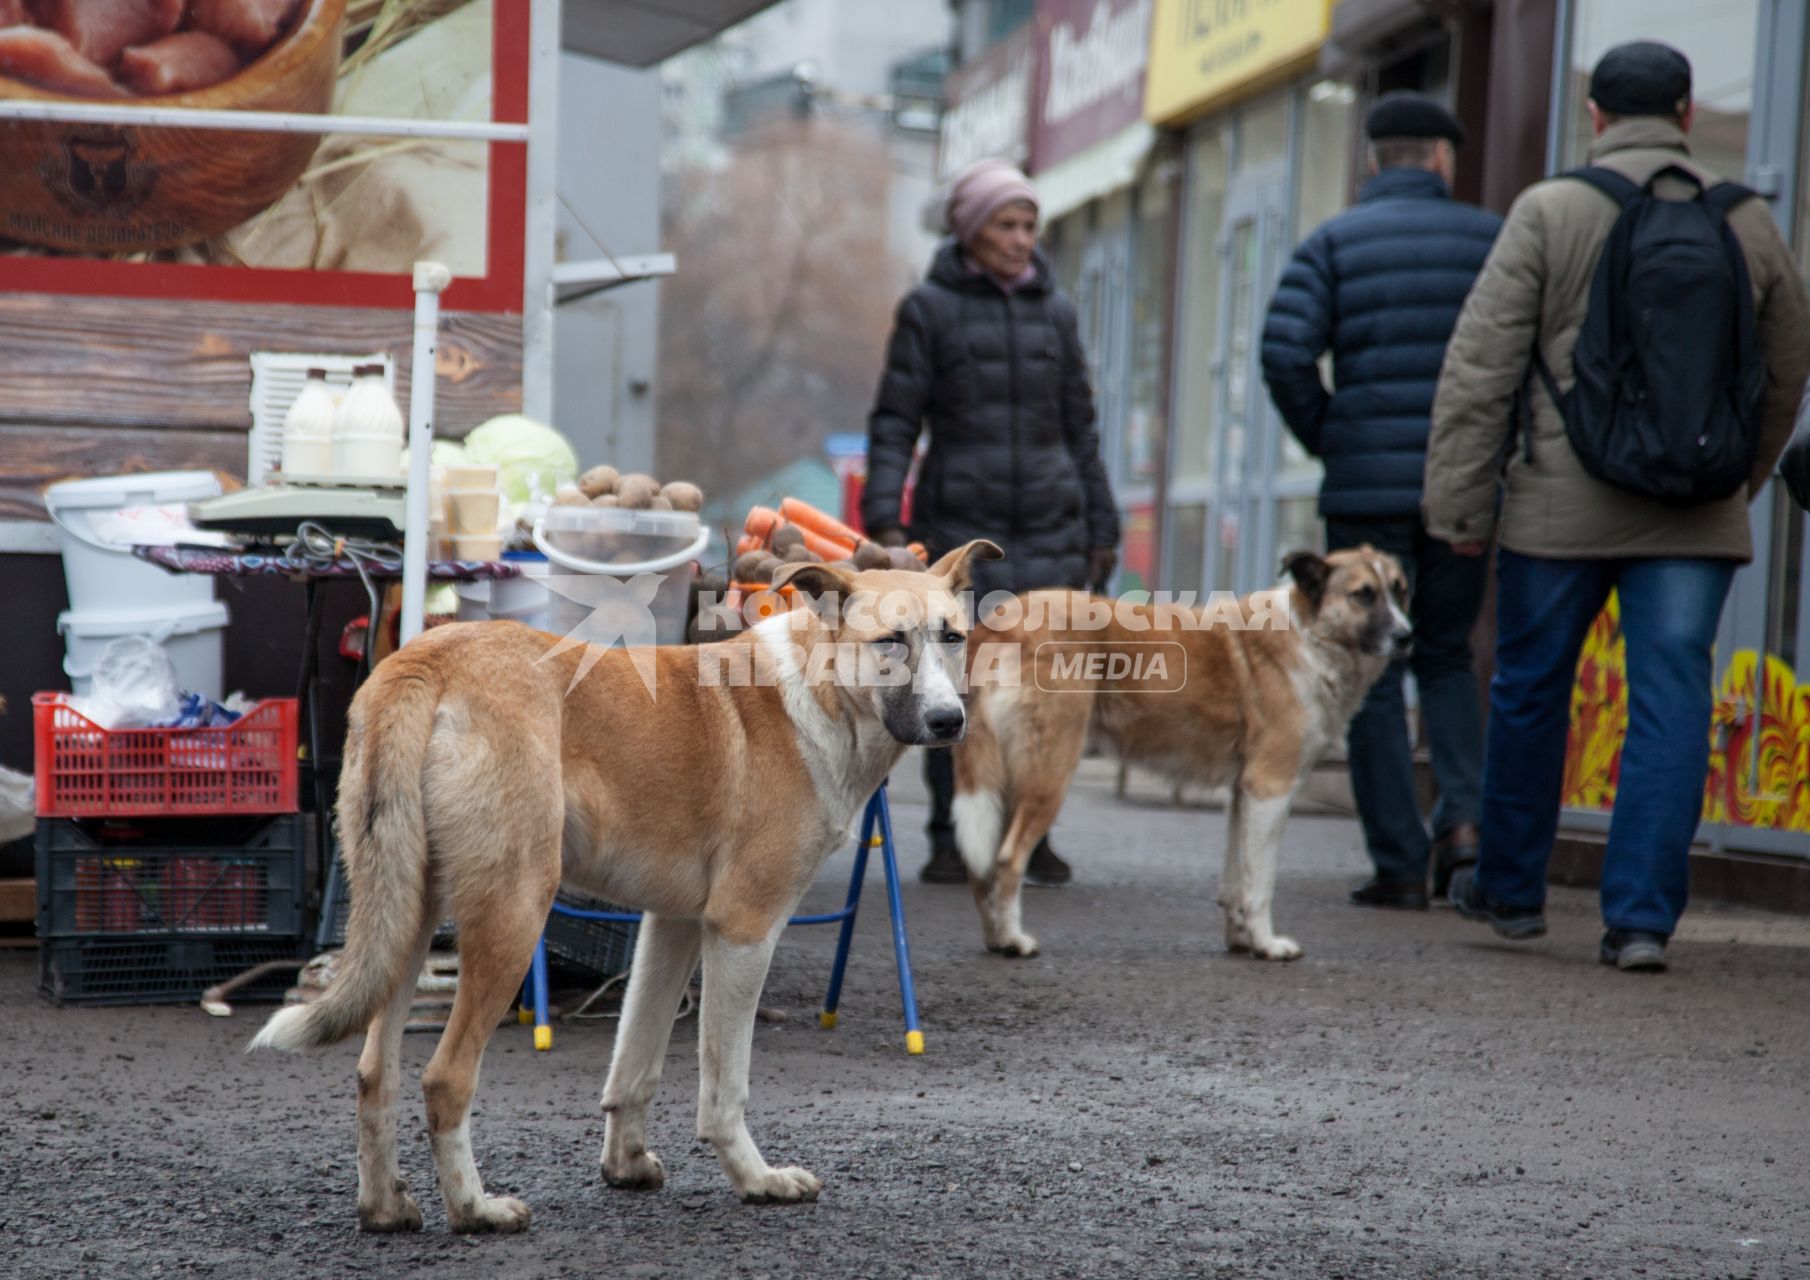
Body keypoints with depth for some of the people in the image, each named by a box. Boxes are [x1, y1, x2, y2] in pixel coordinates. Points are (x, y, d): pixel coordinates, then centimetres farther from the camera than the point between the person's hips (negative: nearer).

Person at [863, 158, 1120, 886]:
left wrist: (1101, 526, 14)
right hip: (961, 520, -3)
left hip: (1050, 525, 3)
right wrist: (883, 518, -11)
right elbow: (894, 422, 1)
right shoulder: (930, 309, 3)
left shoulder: (1054, 311, 13)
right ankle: (950, 839, 5)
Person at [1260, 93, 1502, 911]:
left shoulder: (1333, 243, 2)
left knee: (1373, 674, 5)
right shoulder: (1491, 239, 5)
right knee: (1446, 656, 19)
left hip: (1367, 487, -2)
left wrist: (1324, 440, 3)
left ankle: (1400, 864, 2)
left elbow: (1285, 351, -11)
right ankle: (1463, 815, -2)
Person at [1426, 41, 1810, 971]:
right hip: (1696, 513, 2)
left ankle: (1510, 888, 27)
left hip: (1562, 504, -1)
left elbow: (1482, 365, -8)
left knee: (1529, 692, 13)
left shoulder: (1549, 212, -4)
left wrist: (1457, 502, -3)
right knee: (1670, 704, 2)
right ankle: (1641, 915, -3)